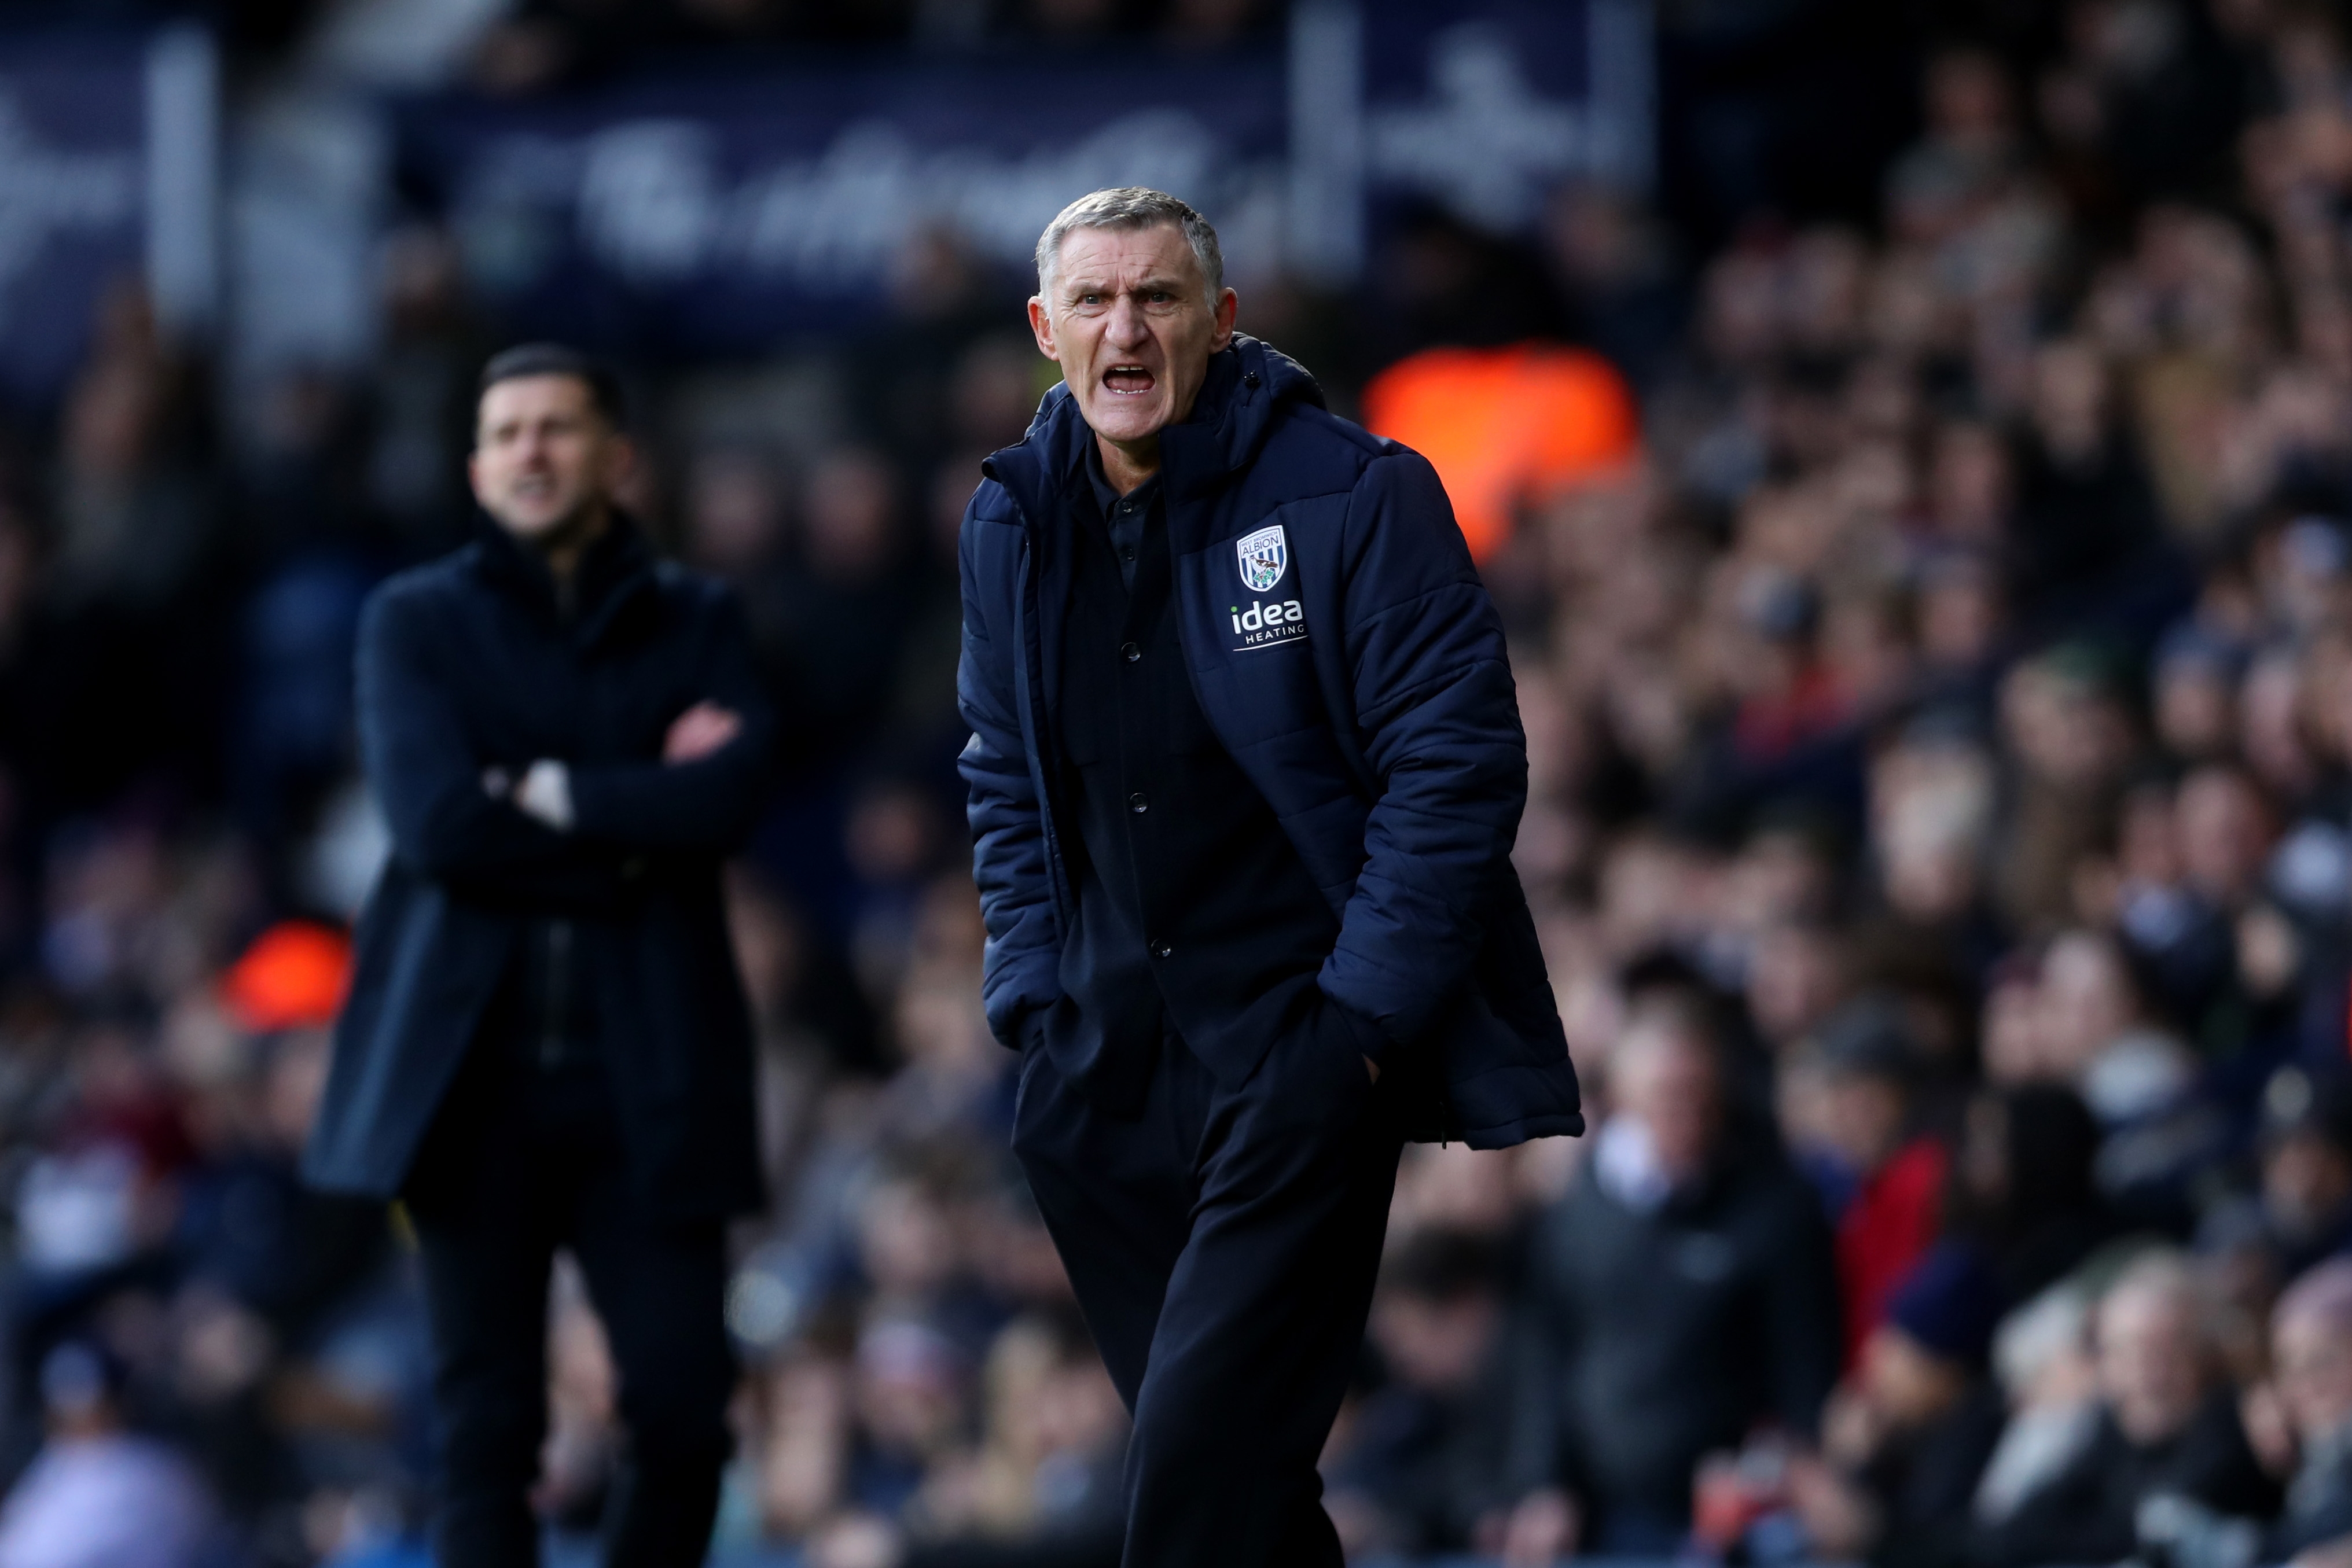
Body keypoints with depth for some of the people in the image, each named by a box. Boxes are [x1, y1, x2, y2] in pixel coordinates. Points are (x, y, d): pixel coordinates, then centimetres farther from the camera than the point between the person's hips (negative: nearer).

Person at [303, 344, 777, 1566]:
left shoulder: (697, 624, 12)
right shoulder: (415, 621, 9)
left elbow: (726, 800, -6)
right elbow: (434, 821, -7)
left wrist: (546, 794, -7)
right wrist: (638, 821, -5)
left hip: (644, 1079, 1)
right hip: (474, 1073, -1)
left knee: (683, 1409, -7)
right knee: (487, 1429, -3)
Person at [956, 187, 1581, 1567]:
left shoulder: (1352, 495, -9)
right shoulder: (1017, 523, 8)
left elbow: (1458, 763, -10)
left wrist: (1362, 1013, -13)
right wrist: (1037, 999, 9)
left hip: (1301, 1048, -6)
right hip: (1112, 1063, 6)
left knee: (1210, 1446, -16)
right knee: (1209, 1440, 9)